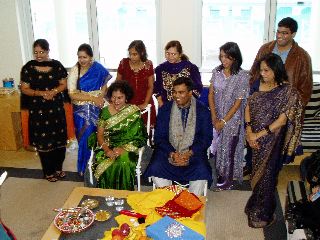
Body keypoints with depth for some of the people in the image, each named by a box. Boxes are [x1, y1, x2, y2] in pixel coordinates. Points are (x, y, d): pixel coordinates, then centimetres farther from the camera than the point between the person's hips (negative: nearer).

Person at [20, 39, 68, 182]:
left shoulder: (57, 65, 1)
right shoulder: (28, 67, -3)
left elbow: (64, 84, 3)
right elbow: (24, 89, -3)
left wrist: (54, 92, -17)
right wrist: (41, 93, -18)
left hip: (56, 108, 2)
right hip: (38, 110, -1)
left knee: (59, 139, 6)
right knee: (43, 141, 4)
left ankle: (58, 168, 28)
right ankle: (48, 172, 20)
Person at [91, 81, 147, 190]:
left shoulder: (134, 112, 1)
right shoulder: (105, 111, 8)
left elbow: (137, 137, -4)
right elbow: (100, 134, 5)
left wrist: (122, 149, -19)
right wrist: (106, 149, -13)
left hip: (127, 148, -2)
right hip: (108, 147, 2)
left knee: (123, 165, -31)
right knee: (103, 165, -27)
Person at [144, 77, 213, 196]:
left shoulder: (202, 110, 1)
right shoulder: (165, 109, 3)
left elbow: (207, 137, -1)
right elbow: (159, 137, 1)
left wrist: (190, 153, -16)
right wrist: (172, 154, -16)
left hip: (193, 151, -1)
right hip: (168, 150, 1)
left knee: (202, 171, -28)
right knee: (155, 168, -25)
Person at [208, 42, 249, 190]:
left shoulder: (242, 76, -13)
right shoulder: (216, 71, 0)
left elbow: (238, 102, -13)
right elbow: (211, 95, 1)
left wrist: (224, 121, -13)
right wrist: (214, 117, -7)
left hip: (232, 119, -4)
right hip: (217, 118, 4)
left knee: (229, 148, 6)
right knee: (217, 146, 9)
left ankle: (229, 178, 23)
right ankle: (220, 173, 29)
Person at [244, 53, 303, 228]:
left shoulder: (288, 92, -15)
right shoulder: (259, 85, 1)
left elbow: (282, 120, -18)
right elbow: (248, 107, 3)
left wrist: (259, 134, -17)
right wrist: (249, 130, -10)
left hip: (272, 140, -4)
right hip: (255, 138, 5)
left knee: (267, 174, 8)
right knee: (257, 171, 16)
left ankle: (263, 214, 27)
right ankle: (256, 205, 37)